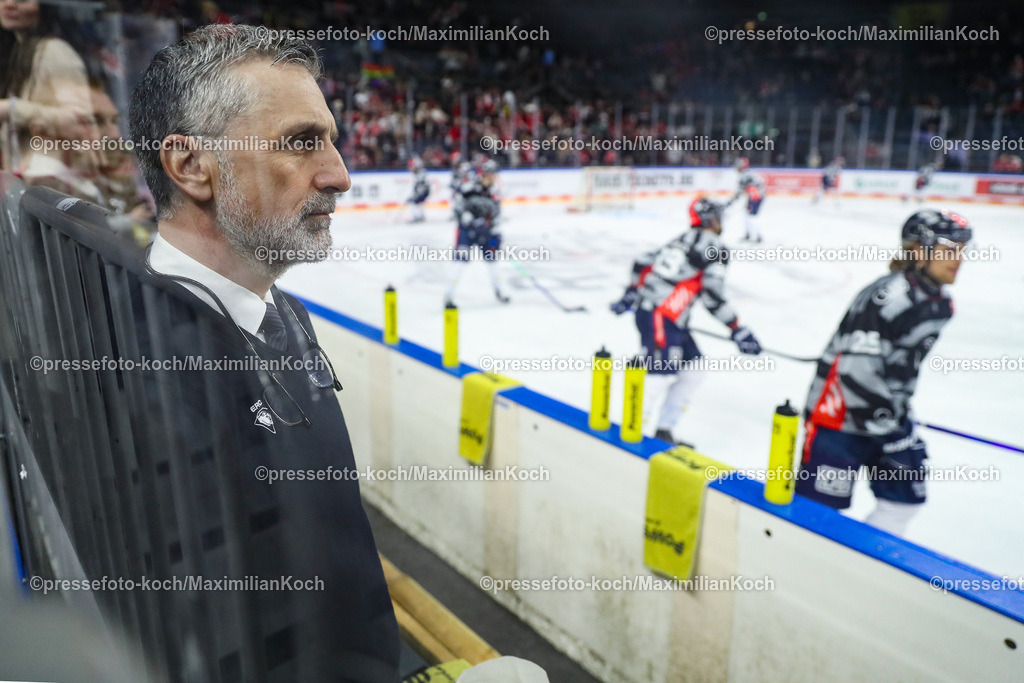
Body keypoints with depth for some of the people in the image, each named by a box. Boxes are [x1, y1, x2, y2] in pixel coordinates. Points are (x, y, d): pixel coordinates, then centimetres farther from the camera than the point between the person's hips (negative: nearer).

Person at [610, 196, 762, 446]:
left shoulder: (683, 240, 19)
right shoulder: (715, 248, -4)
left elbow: (643, 263, 19)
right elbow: (712, 295, -13)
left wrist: (631, 294, 26)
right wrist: (738, 331, -7)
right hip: (661, 318, -9)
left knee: (693, 372, 13)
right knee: (658, 376, -15)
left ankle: (663, 431, 15)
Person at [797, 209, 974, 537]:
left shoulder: (939, 303, 8)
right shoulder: (889, 297, -23)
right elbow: (856, 369, -28)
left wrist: (903, 423, 20)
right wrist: (890, 431, -20)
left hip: (886, 411, 10)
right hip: (839, 415, -10)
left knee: (905, 497, 16)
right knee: (822, 503, -7)